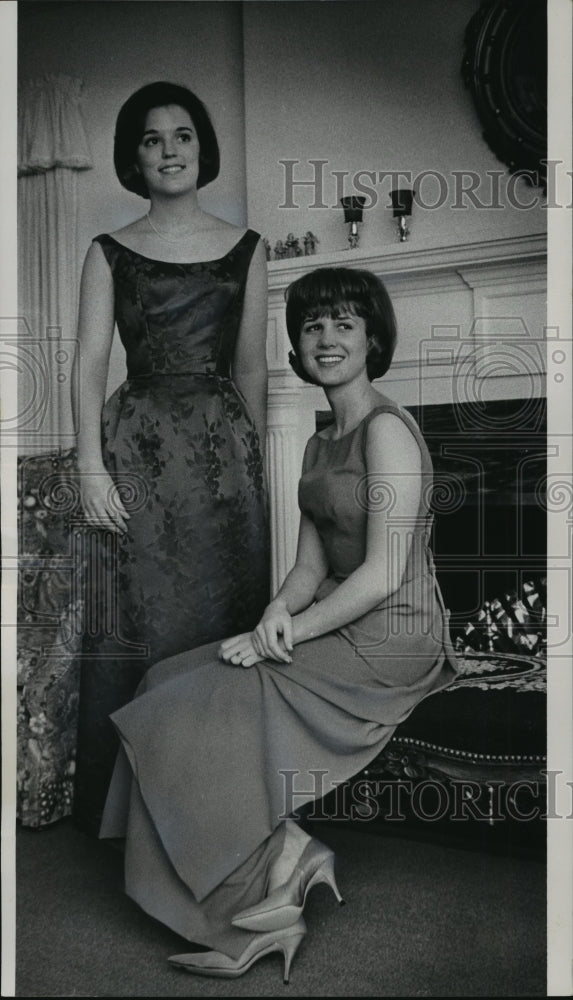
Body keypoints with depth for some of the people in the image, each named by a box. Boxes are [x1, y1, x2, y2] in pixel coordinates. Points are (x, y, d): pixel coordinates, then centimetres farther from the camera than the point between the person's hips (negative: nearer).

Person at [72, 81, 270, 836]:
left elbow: (252, 366, 11)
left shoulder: (245, 249, 9)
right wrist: (91, 466, -11)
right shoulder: (109, 253, 7)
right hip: (137, 444, -1)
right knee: (131, 619, 2)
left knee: (225, 613, 4)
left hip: (223, 442, 1)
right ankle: (121, 803, 16)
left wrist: (258, 458, 10)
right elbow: (91, 362, -1)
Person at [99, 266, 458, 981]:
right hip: (342, 628, 9)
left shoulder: (387, 429, -15)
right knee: (170, 680, 1)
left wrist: (284, 635, -17)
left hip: (391, 642, -9)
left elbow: (383, 575, -20)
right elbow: (310, 563, 12)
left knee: (191, 708, -12)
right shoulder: (320, 446, 14)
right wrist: (279, 611, -9)